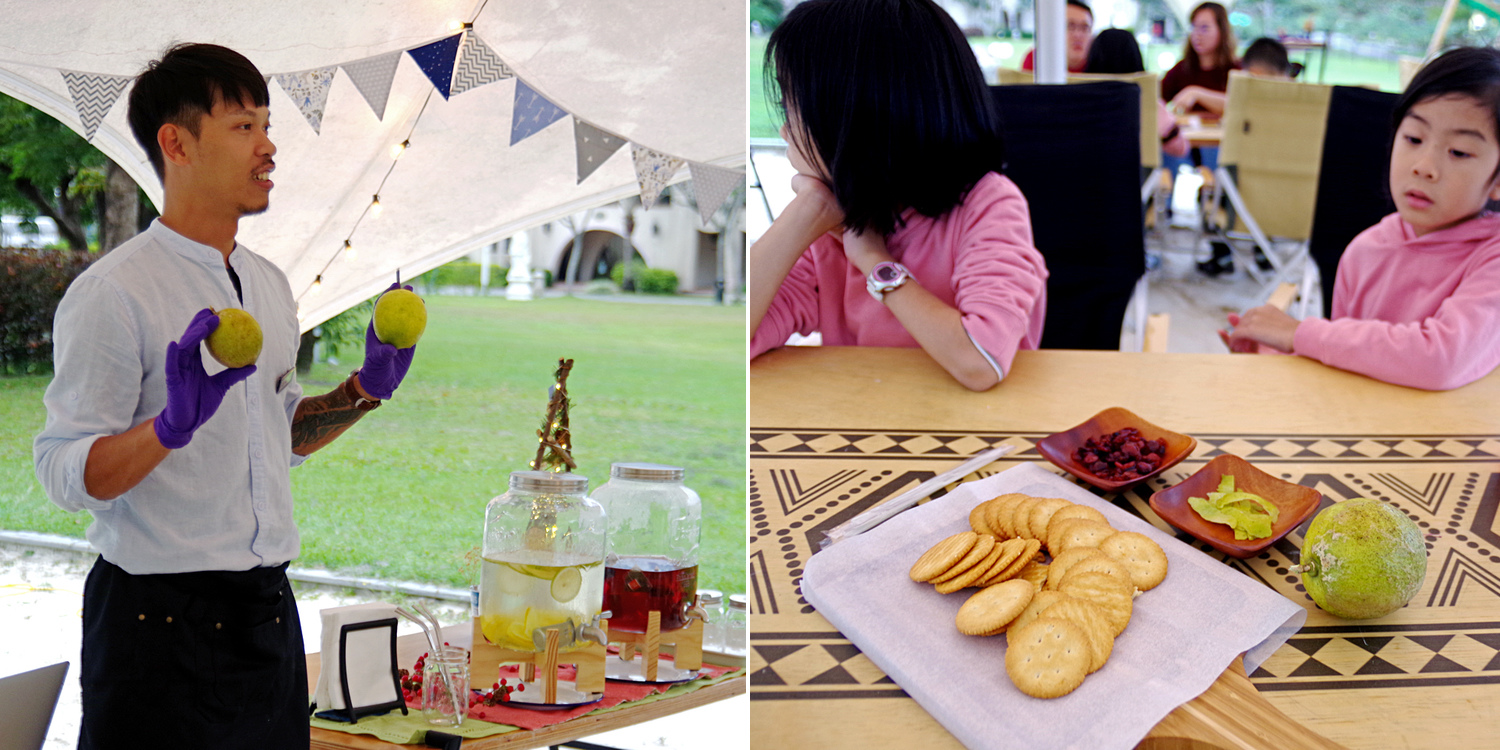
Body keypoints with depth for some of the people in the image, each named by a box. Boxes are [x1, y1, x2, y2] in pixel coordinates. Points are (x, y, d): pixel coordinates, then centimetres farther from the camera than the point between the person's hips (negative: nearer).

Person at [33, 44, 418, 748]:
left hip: (268, 610, 7)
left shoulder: (269, 285, 12)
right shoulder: (111, 293, -12)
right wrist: (173, 424, -30)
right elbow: (64, 473, -16)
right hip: (159, 616, -7)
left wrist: (364, 390, 7)